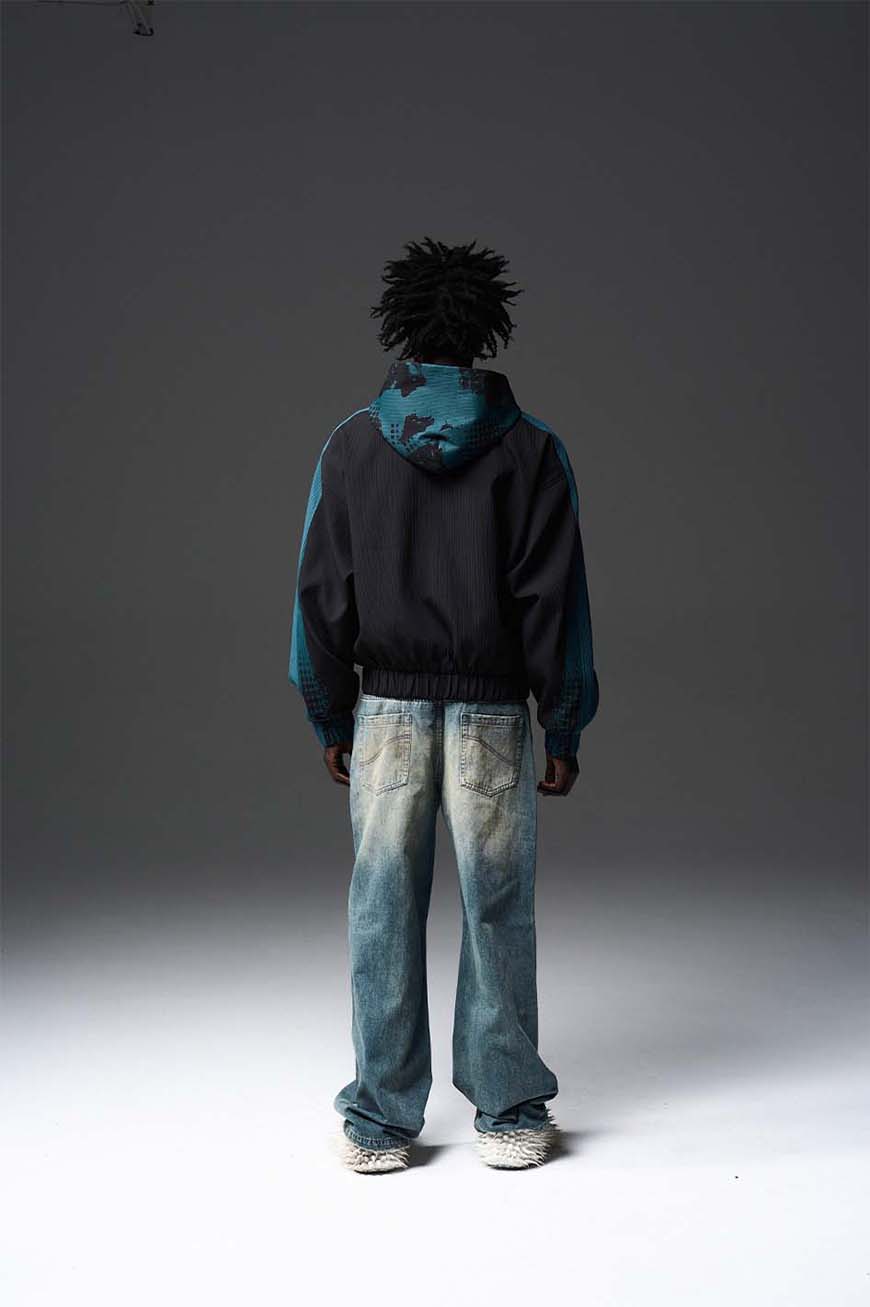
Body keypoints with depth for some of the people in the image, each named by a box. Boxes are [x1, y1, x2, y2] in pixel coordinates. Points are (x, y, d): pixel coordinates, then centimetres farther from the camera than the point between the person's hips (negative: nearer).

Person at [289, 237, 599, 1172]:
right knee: (497, 913, 8)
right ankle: (508, 1113, 18)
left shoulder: (352, 446, 1)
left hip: (386, 711, 1)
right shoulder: (529, 449, -3)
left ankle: (379, 1124, 15)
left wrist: (330, 720, 9)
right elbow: (554, 599, -4)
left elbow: (322, 594, 2)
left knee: (384, 915, 7)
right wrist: (566, 729, 3)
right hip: (492, 716, -1)